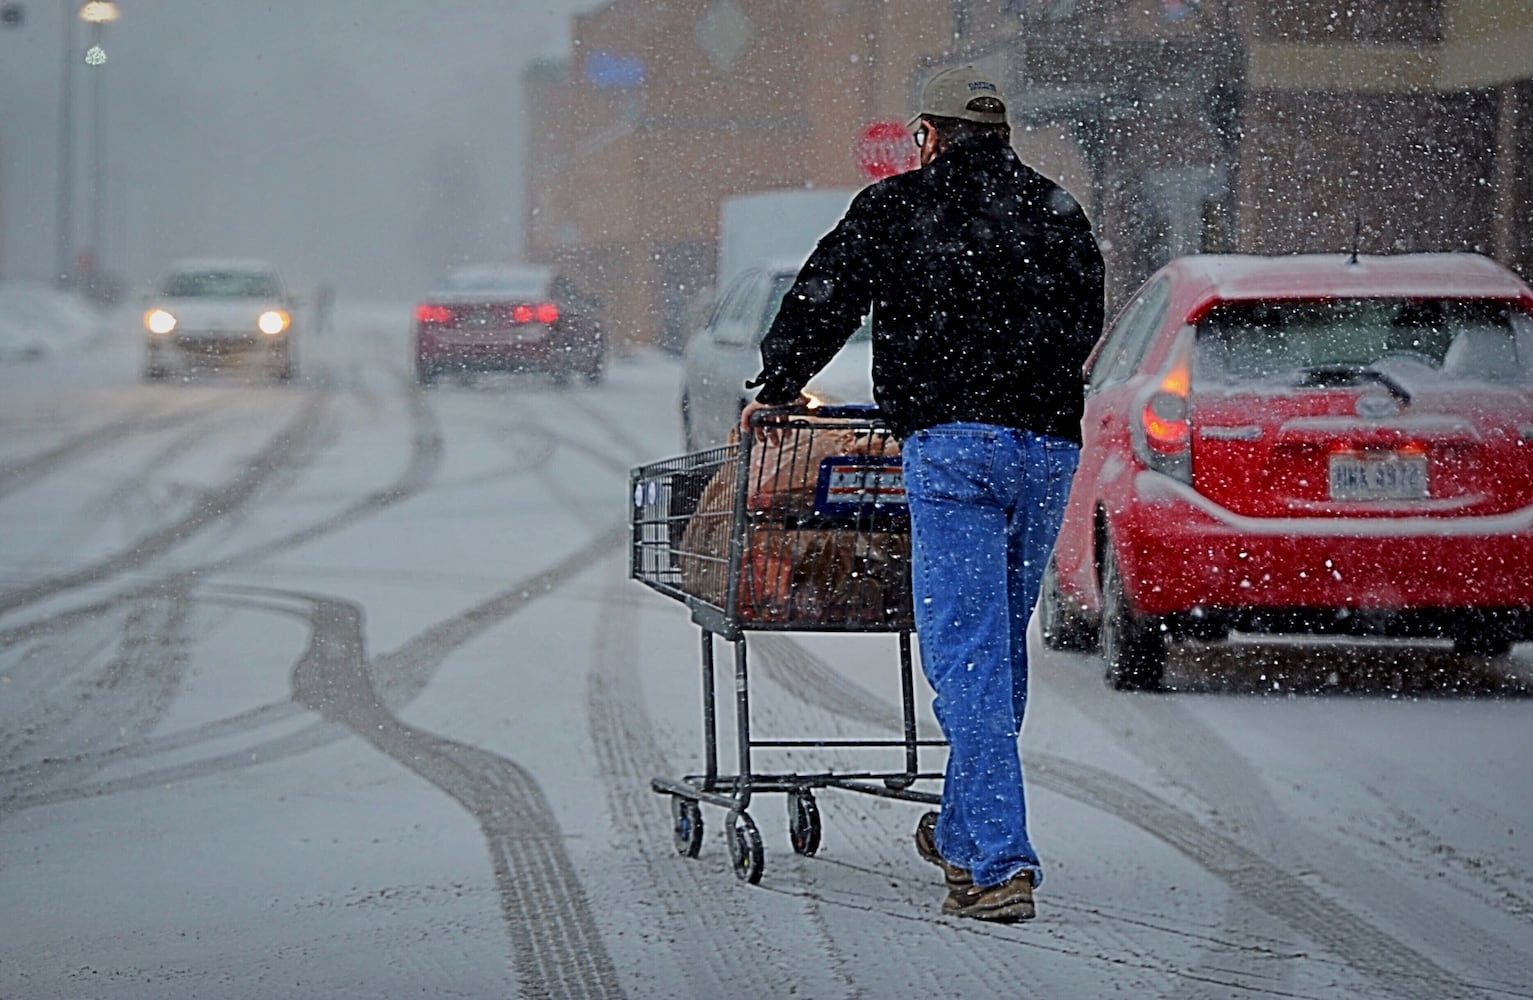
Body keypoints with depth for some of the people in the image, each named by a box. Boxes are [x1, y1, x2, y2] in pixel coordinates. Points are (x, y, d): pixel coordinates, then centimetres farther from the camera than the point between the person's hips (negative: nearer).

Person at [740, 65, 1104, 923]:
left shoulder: (896, 209, 5)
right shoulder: (1059, 213, 16)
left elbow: (821, 303, 10)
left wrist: (775, 392, 27)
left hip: (952, 443, -4)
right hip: (1051, 447, 4)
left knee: (967, 656, -6)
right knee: (1003, 645, 18)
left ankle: (1001, 863, -15)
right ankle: (963, 832, 30)